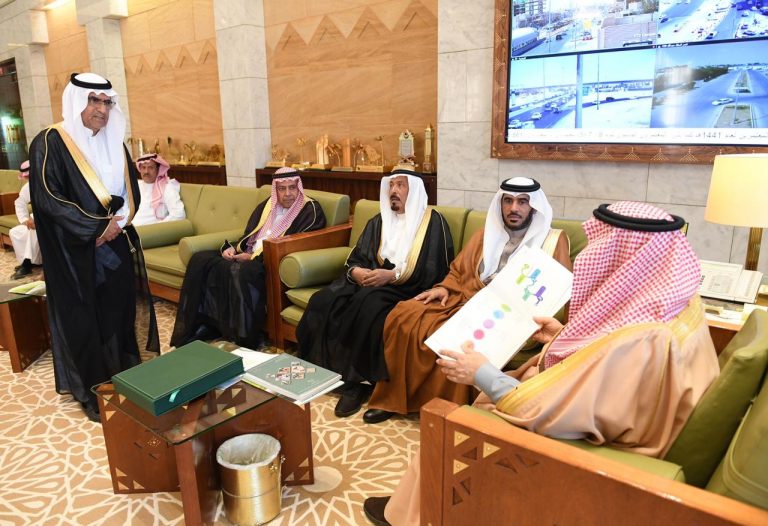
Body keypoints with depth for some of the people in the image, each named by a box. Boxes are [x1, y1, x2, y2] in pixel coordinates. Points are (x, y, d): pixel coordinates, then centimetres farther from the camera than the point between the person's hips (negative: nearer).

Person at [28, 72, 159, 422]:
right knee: (84, 321, 4)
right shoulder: (50, 143, -10)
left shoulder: (113, 143, 10)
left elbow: (132, 192, 11)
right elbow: (48, 199, -16)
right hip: (77, 252, -5)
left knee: (121, 311, 10)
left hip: (118, 248, 6)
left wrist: (119, 221, -8)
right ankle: (91, 393, 19)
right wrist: (99, 228, -18)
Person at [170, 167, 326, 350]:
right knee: (200, 259, -9)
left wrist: (255, 257, -16)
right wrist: (231, 247, 0)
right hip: (248, 256, 8)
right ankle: (195, 327, -6)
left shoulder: (310, 210, -4)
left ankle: (246, 338, -24)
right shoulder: (267, 205, 17)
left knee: (241, 272, -37)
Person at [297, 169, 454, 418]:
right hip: (369, 281, 6)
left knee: (368, 307, -35)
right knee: (324, 301, -21)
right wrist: (357, 272, -11)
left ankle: (357, 381, -24)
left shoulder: (433, 222, 2)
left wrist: (392, 275, -19)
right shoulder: (379, 221, 20)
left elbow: (435, 270, -9)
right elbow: (354, 259, 14)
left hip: (407, 289, -5)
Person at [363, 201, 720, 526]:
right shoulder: (681, 303, -7)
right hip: (599, 415, 9)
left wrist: (481, 374, -16)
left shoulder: (633, 342, -37)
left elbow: (534, 413, -31)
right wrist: (566, 337, 7)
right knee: (490, 399, 17)